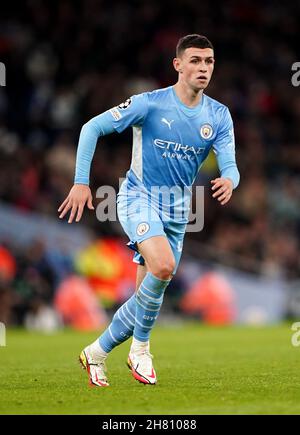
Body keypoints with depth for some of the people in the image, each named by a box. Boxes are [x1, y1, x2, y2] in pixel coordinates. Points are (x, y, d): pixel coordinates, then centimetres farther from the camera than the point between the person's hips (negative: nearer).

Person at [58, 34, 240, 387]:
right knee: (163, 266, -30)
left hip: (177, 209, 5)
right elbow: (92, 128, -9)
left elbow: (230, 165, -8)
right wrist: (81, 181, -16)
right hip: (139, 197, -5)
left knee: (148, 294, 6)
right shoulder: (150, 103, -13)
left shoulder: (219, 116, -1)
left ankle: (96, 352, 27)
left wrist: (229, 181, -33)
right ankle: (140, 349, -11)